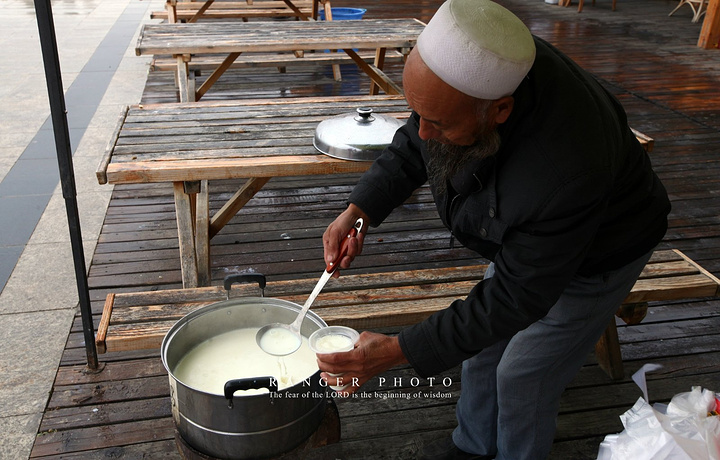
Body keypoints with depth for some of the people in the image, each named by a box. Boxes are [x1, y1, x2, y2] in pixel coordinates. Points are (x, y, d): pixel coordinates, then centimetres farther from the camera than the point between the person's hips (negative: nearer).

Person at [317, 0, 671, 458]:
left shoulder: (564, 177, -47)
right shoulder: (469, 68, -28)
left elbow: (516, 297, -34)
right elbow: (412, 146, -7)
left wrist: (397, 351, -34)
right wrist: (357, 211, -19)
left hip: (594, 260, -6)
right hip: (525, 234, 7)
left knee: (523, 375, 7)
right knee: (483, 347, 19)